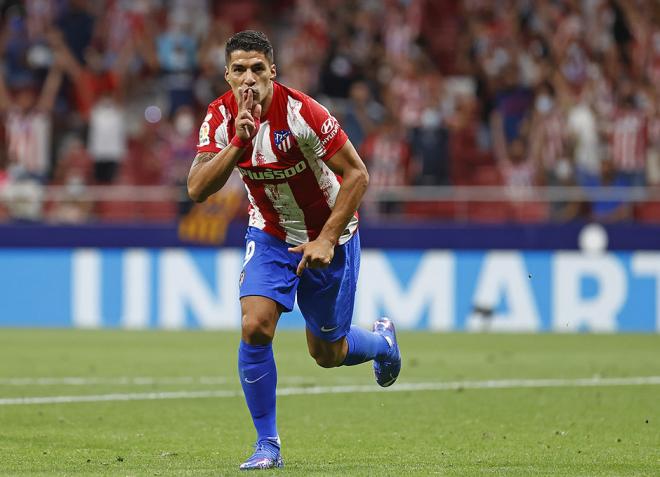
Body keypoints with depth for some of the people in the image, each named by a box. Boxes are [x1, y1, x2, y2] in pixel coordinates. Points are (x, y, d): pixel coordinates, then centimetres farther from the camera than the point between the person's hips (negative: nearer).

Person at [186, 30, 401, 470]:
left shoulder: (301, 113, -27)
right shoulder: (221, 117, -14)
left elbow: (357, 174, -21)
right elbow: (197, 189, -22)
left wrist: (327, 240, -25)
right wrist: (238, 142, -34)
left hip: (327, 237, -3)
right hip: (270, 235, 3)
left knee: (327, 352, 7)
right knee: (255, 328, -19)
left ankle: (381, 341, 43)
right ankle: (268, 445, -6)